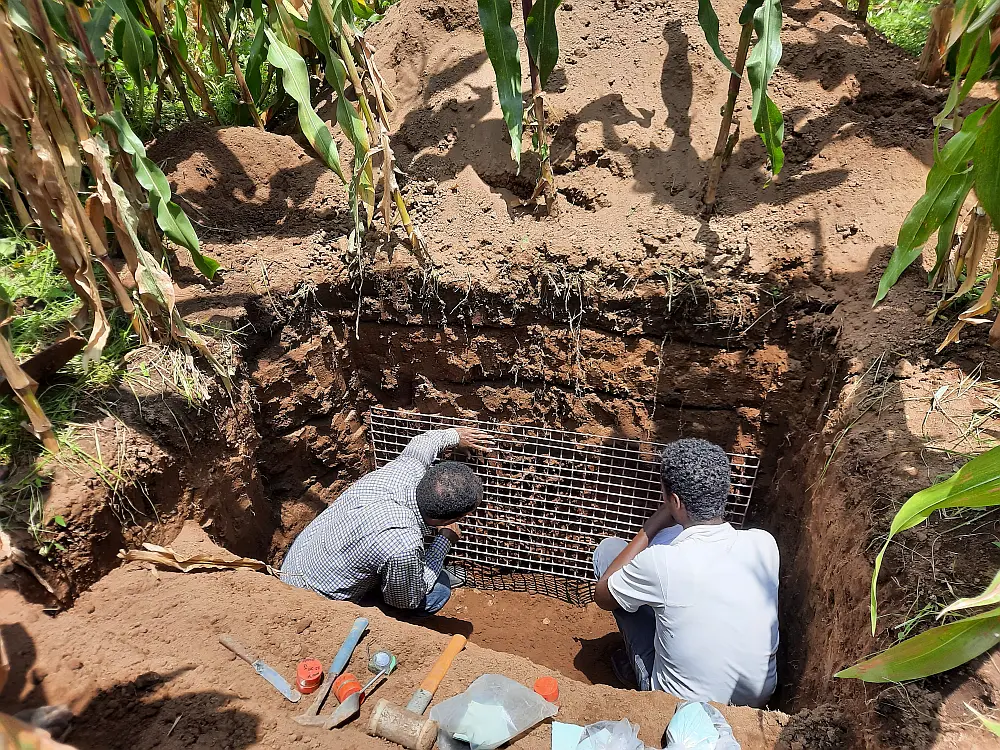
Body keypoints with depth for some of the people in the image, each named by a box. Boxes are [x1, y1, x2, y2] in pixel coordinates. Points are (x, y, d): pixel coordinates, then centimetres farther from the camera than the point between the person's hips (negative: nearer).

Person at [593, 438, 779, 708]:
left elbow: (603, 596, -9)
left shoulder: (660, 562, -30)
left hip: (683, 708, -4)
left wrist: (651, 526, -10)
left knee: (608, 549, 1)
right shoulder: (765, 544, -18)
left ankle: (638, 668, 20)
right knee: (668, 537, 10)